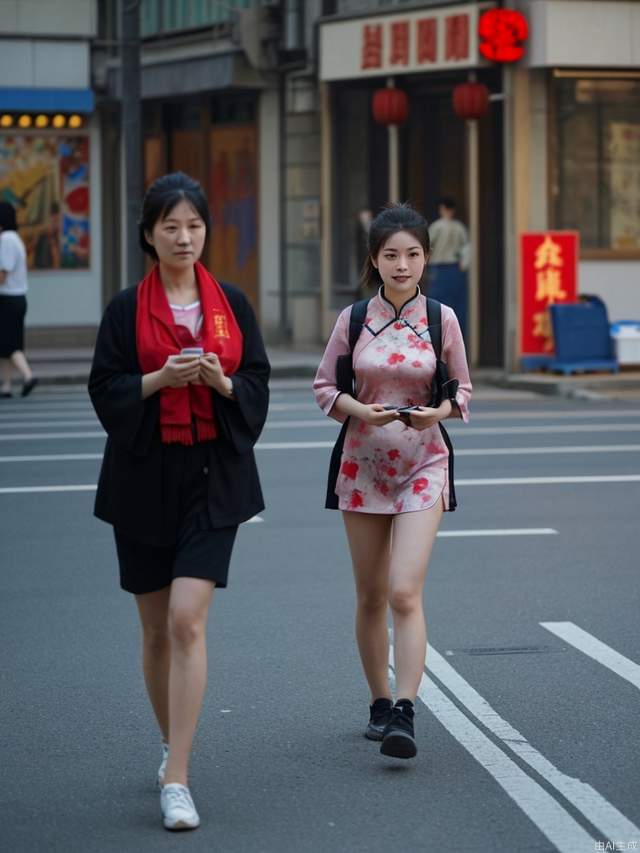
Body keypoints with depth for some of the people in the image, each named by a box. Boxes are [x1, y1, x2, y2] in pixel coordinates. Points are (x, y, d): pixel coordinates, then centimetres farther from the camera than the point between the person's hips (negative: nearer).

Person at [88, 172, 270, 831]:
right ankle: (171, 742, 33)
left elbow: (258, 386, 6)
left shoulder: (231, 305, 5)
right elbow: (105, 392, -2)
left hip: (213, 476, -1)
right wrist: (160, 379, -18)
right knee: (156, 629, 10)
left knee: (187, 621, -14)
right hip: (144, 476, 1)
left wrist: (222, 381, -14)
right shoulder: (127, 309, 2)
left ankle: (176, 778, -14)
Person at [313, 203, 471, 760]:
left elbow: (463, 390, 7)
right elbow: (323, 387, 6)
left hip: (422, 464, -2)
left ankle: (404, 715, -17)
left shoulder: (441, 320, -1)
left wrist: (437, 412, -13)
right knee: (371, 597, 9)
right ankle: (380, 702, 25)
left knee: (405, 593, -15)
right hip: (362, 464, 2)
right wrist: (358, 409, -13)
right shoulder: (352, 320, 0)